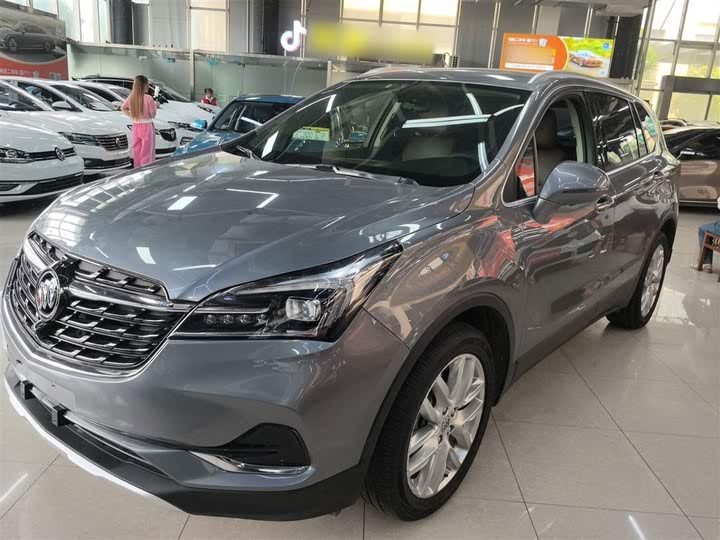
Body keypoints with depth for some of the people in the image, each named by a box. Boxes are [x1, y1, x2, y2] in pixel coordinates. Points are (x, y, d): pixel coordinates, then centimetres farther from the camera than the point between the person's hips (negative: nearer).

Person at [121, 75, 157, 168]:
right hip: (146, 127, -6)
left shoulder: (131, 97, 2)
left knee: (137, 151, 14)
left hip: (135, 126, 6)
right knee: (146, 152, -1)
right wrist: (155, 106, 6)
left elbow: (123, 108, 14)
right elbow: (153, 114, -10)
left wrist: (131, 116, 12)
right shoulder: (148, 98, -17)